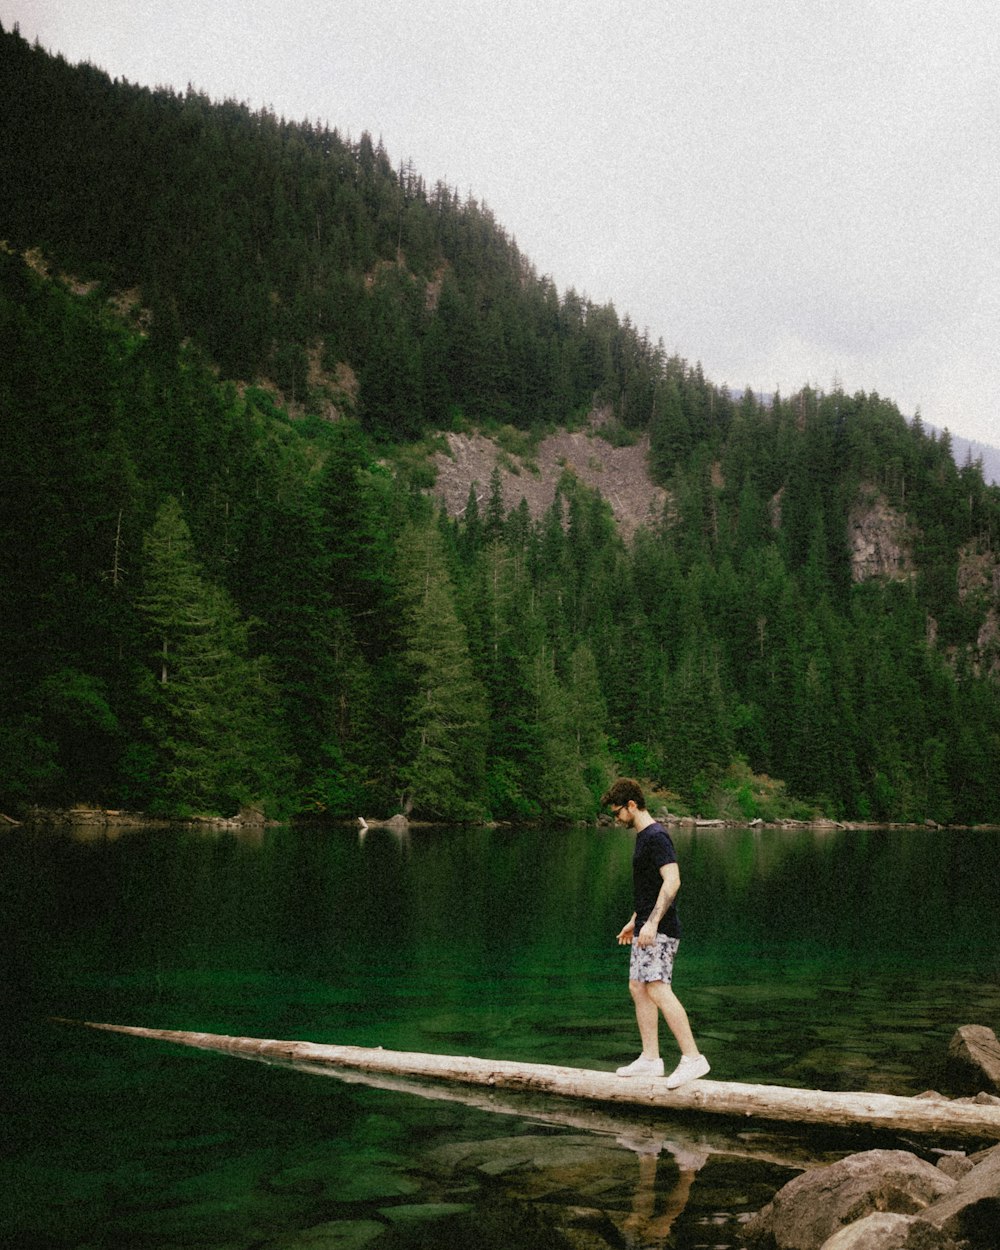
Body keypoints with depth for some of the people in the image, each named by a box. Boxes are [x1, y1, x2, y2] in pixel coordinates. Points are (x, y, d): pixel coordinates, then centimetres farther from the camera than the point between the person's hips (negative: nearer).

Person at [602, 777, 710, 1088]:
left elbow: (672, 881, -24)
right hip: (646, 928, 11)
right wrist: (634, 921, 28)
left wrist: (652, 922, -28)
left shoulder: (656, 836, -14)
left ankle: (692, 1057, -17)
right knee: (638, 987, 11)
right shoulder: (643, 837, 17)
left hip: (659, 931, -11)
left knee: (657, 989, -17)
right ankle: (650, 1059, 16)